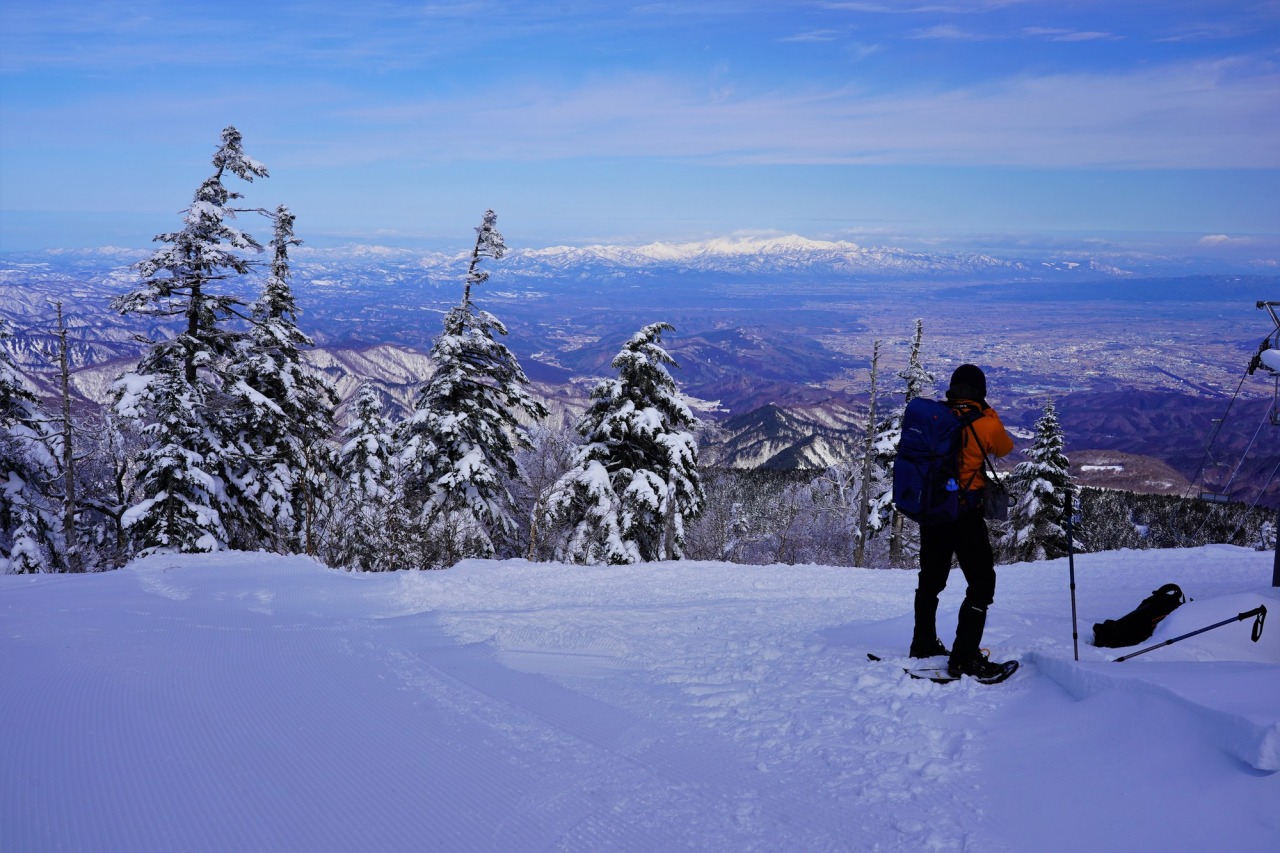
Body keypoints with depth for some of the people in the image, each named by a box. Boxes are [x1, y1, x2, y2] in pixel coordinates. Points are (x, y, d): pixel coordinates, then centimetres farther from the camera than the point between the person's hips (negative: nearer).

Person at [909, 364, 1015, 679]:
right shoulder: (985, 422, -10)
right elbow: (1006, 448, 10)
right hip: (965, 512, -5)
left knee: (931, 579, 20)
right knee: (982, 583, 2)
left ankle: (923, 644, 32)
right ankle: (964, 658, -3)